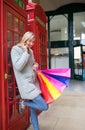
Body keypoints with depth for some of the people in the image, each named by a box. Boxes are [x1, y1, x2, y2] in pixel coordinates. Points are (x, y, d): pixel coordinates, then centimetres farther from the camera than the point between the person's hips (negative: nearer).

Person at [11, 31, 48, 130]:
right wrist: (26, 53, -16)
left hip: (33, 81, 7)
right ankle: (23, 102, 10)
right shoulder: (15, 49, -9)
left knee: (33, 108, 16)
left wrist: (36, 65, 3)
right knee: (44, 106, -12)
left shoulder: (30, 51, 11)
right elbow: (18, 66, -21)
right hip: (25, 83, -7)